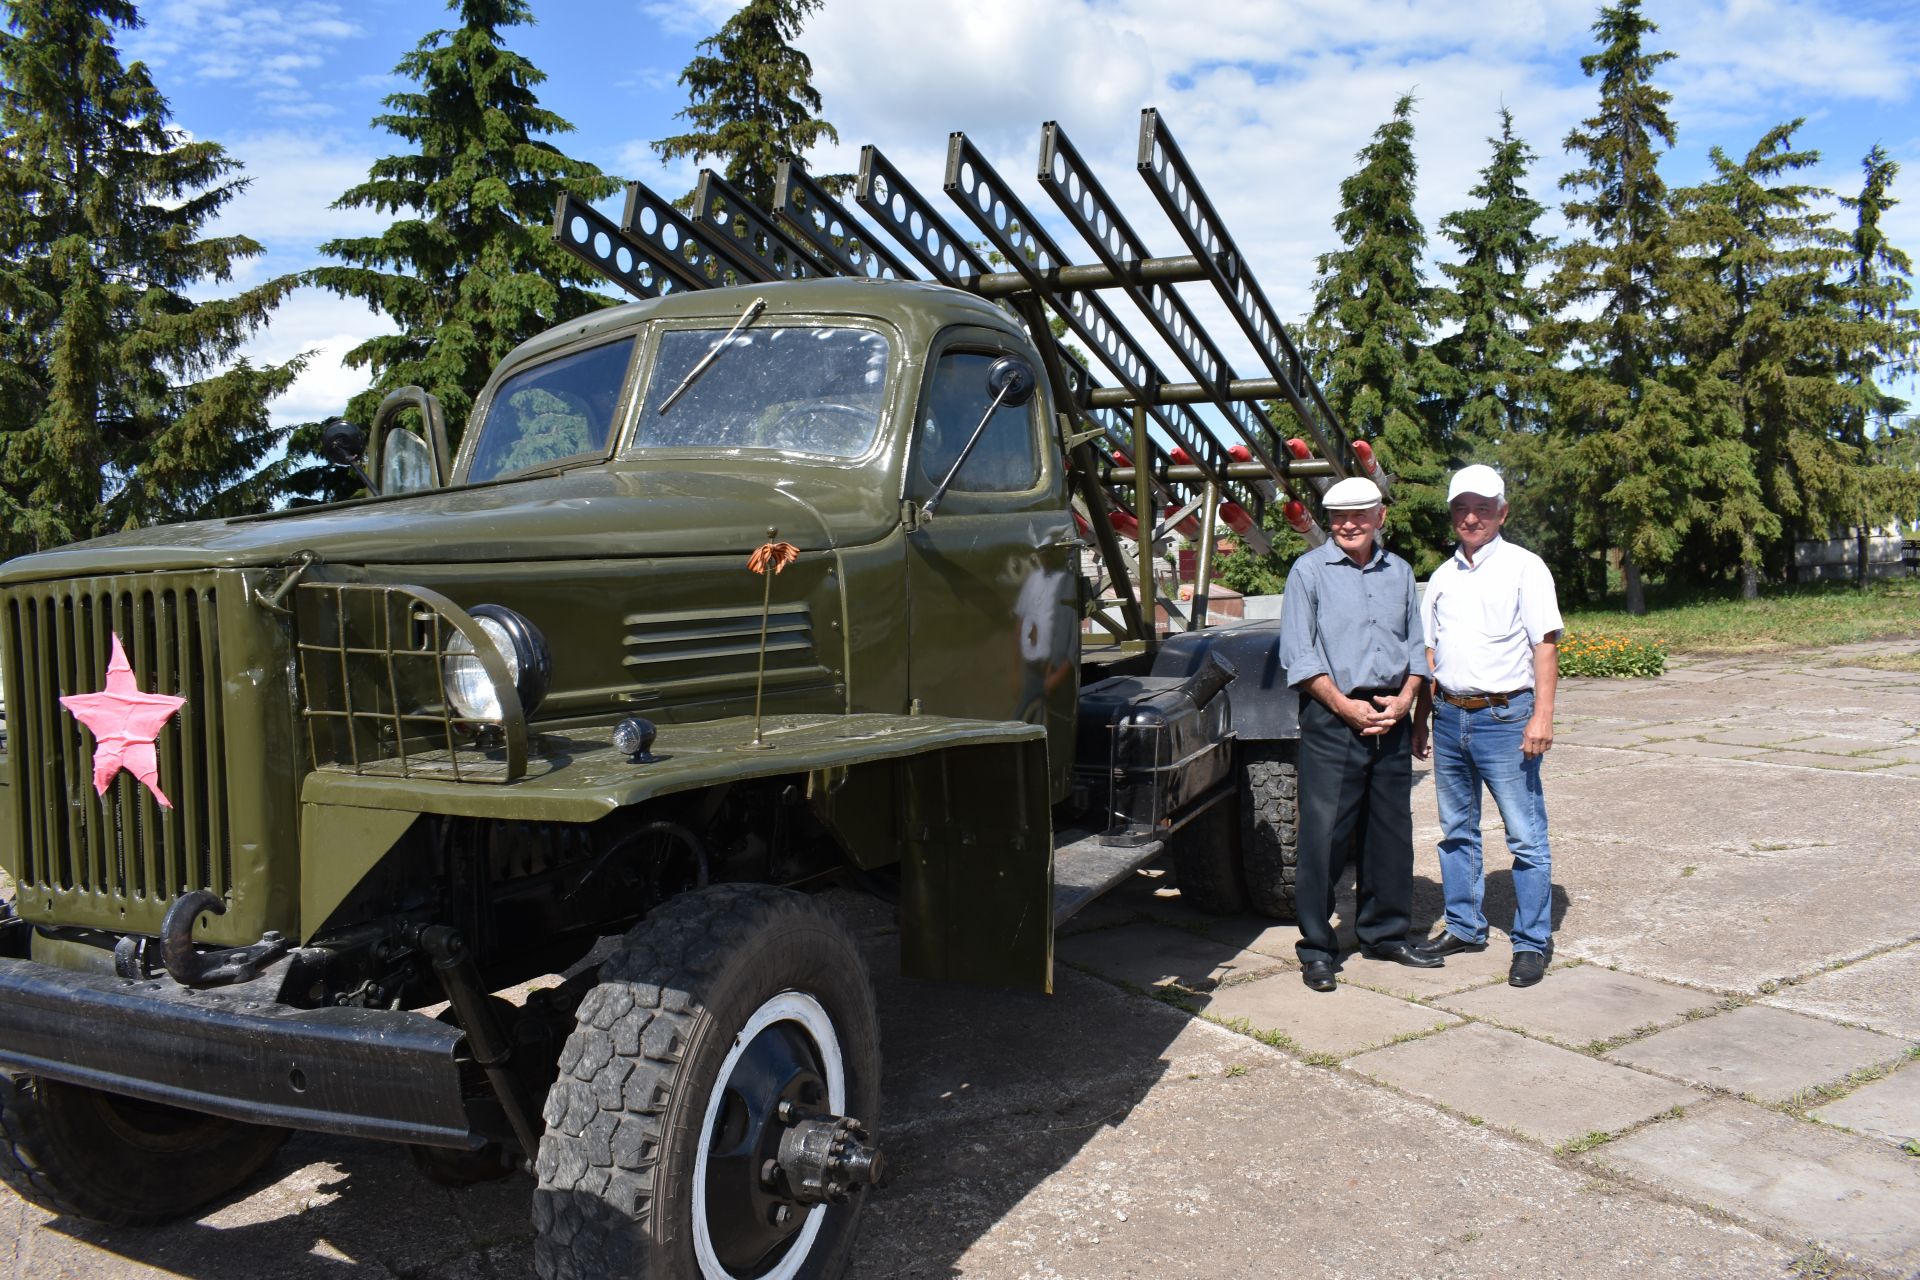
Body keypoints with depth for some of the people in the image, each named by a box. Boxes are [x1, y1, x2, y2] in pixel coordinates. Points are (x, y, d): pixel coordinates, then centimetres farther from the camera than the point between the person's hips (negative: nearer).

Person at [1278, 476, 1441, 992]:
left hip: (1390, 717, 5)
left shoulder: (1399, 572, 13)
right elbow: (1297, 654, -6)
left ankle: (1385, 934, 26)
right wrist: (1346, 707, -13)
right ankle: (1316, 948, 5)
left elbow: (1415, 644, 15)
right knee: (1324, 834, -4)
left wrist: (1404, 699, -2)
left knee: (1392, 831, 11)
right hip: (1332, 720, -5)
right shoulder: (1309, 570, -1)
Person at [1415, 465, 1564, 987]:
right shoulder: (1443, 576, 14)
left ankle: (1532, 942, 6)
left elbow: (1545, 644, -7)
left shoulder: (1523, 567, -2)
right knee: (1456, 831, 13)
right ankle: (1464, 927, 25)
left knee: (1525, 836, -2)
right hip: (1450, 714, 6)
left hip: (1504, 716, -6)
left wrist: (1542, 715, -15)